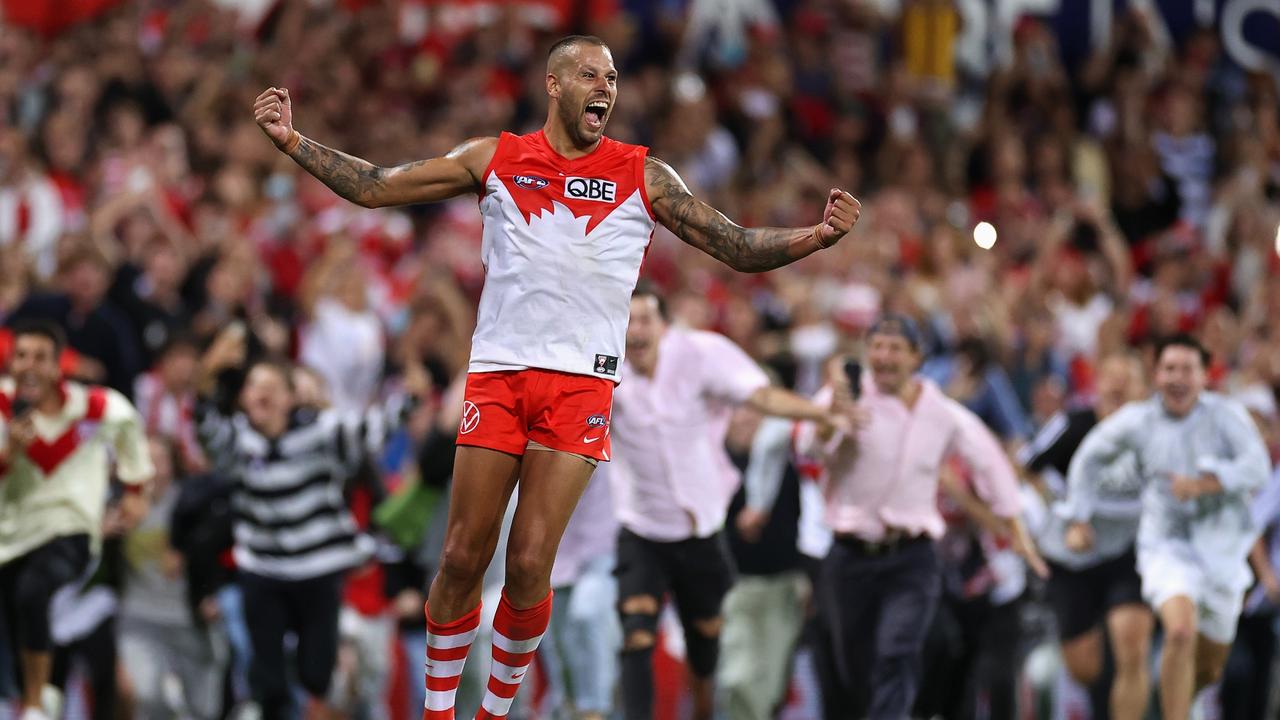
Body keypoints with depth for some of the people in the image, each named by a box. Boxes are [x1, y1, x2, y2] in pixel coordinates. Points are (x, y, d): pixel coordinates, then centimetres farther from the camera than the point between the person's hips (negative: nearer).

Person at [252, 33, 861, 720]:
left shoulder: (643, 176, 7)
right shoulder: (496, 159, 8)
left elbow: (740, 248, 7)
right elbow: (374, 187, 9)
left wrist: (819, 234, -10)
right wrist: (291, 140, 1)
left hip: (581, 385, -1)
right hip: (498, 373, 1)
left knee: (529, 566, -7)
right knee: (463, 557, -1)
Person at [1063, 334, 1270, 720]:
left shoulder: (1226, 415, -10)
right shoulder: (1137, 420, -4)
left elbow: (1257, 467, -23)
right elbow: (1090, 457, 13)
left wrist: (1202, 484, -35)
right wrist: (1080, 519, 15)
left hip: (1221, 548, 1)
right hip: (1167, 546, -1)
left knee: (1209, 668, 13)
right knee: (1180, 632, -28)